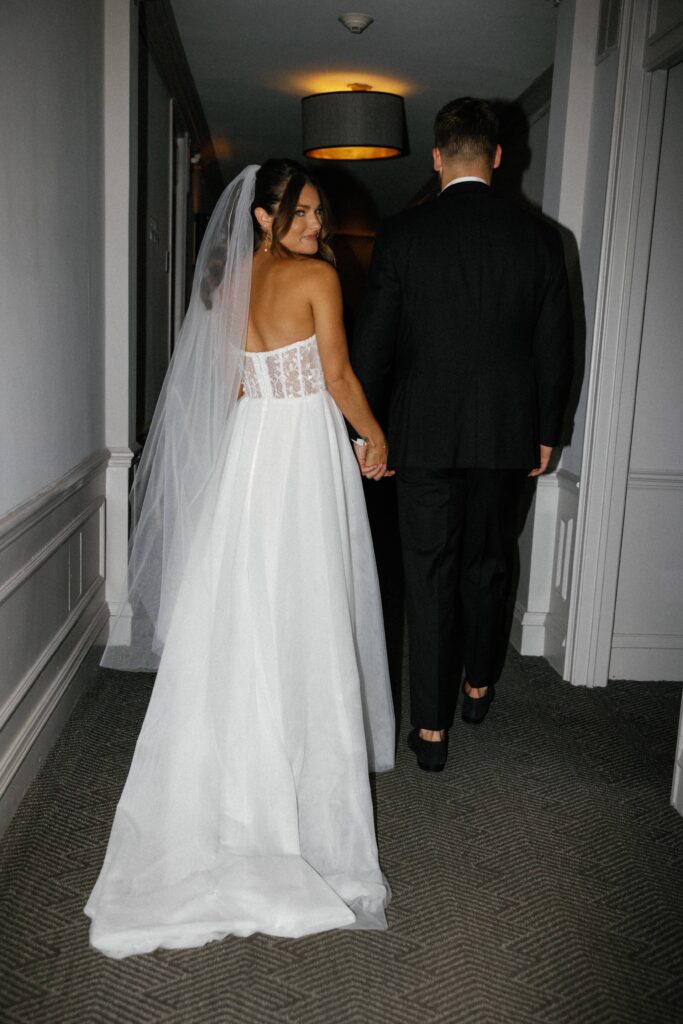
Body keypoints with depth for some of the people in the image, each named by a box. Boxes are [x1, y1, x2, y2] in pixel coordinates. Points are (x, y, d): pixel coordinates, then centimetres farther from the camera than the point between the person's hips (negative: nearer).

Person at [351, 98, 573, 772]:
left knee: (429, 577, 5)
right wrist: (546, 432, 13)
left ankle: (431, 728, 11)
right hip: (507, 436, 2)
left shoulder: (402, 235, -5)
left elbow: (371, 344, -4)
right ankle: (479, 685, 39)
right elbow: (555, 346, 2)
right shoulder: (537, 238, -1)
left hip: (425, 435, -2)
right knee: (489, 565, 19)